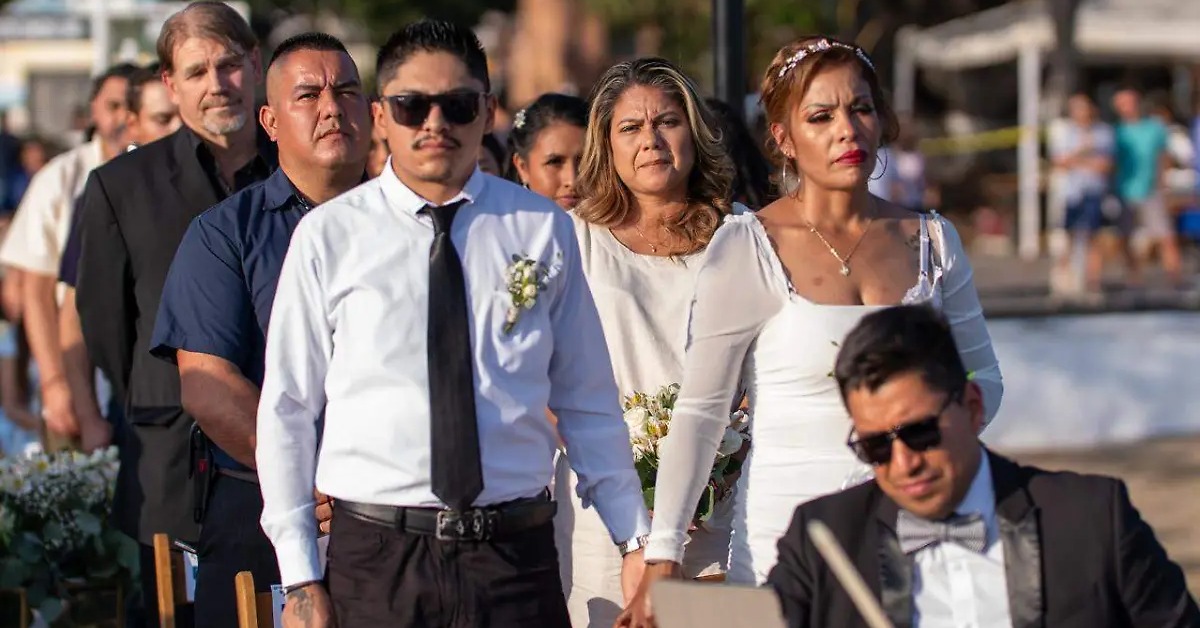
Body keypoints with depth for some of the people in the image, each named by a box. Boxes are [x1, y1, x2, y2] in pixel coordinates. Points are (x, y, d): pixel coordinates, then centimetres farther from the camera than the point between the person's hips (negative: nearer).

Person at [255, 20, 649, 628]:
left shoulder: (543, 229, 5)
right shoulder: (328, 236, 1)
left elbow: (587, 402, 10)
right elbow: (288, 410, 3)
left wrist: (635, 539, 6)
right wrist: (300, 579, -1)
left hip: (517, 554, 1)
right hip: (375, 557, -1)